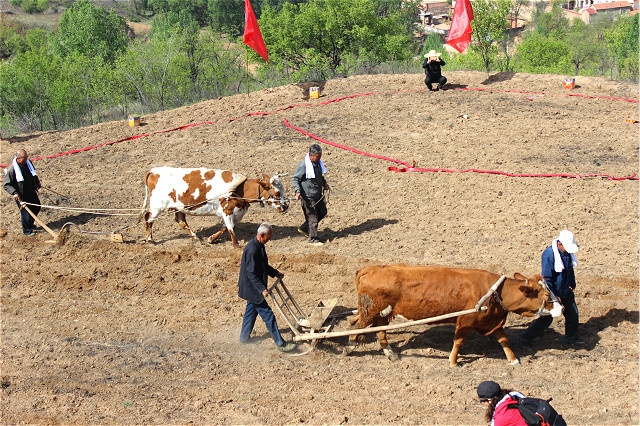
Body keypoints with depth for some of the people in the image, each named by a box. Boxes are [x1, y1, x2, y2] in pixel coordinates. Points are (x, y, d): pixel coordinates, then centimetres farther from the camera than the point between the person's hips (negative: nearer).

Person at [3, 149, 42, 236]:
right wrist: (14, 193, -30)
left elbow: (33, 173, 19)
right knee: (26, 213, 2)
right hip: (21, 195, -7)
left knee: (37, 208, 19)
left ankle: (29, 222, 45)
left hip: (32, 192, 7)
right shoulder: (11, 169, -24)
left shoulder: (28, 162, -4)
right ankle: (27, 231, 24)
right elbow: (6, 185, -18)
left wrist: (37, 182, 20)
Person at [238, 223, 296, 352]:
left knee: (251, 311, 23)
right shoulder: (252, 250, -27)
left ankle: (244, 337, 37)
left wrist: (275, 273, 21)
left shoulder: (259, 246, 5)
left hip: (253, 288, 10)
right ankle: (280, 344, 0)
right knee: (268, 315, -5)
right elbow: (251, 274, -27)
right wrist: (262, 289, -29)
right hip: (253, 288, -10)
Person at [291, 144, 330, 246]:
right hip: (308, 196, -9)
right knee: (312, 217, -1)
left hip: (318, 195, 9)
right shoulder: (303, 165, -20)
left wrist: (324, 183, 8)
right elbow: (295, 179, -14)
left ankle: (304, 228, 30)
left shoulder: (318, 162, 4)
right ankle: (313, 239, 14)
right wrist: (298, 191, -26)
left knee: (322, 212, 17)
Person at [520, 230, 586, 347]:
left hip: (565, 290, 7)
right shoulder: (549, 255, -27)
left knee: (572, 312, 13)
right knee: (546, 318, -3)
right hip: (552, 291, -7)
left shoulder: (568, 252, -4)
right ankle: (525, 338, 9)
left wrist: (572, 284, 26)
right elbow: (546, 279, -23)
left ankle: (571, 338, 33)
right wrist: (554, 296, -21)